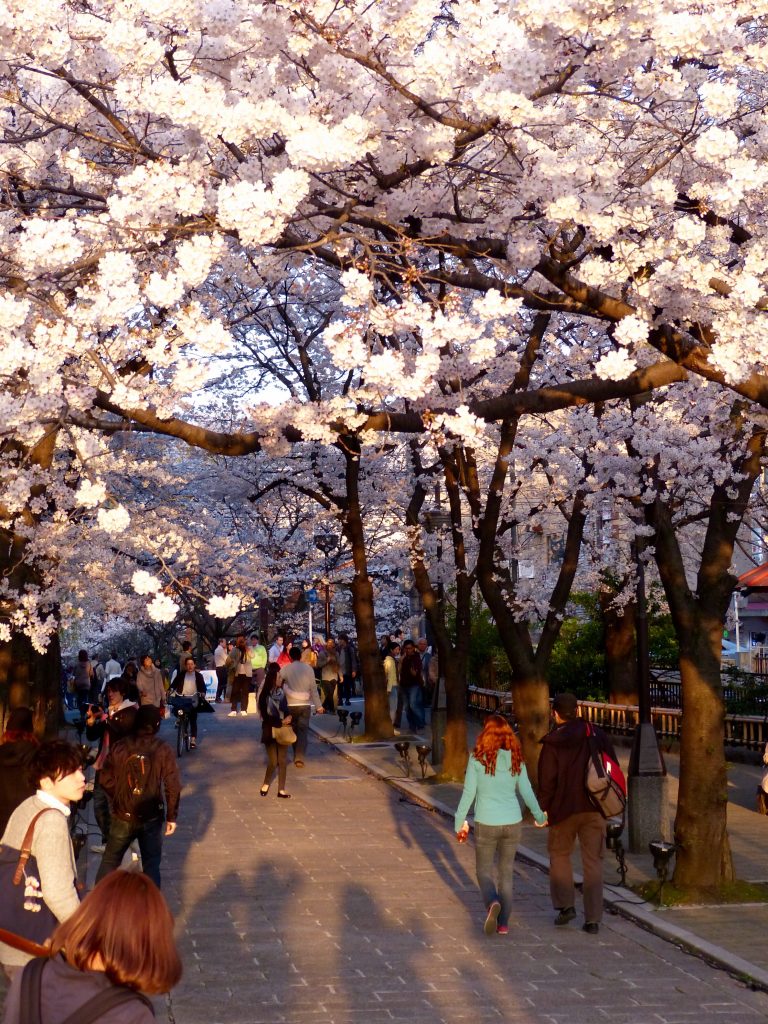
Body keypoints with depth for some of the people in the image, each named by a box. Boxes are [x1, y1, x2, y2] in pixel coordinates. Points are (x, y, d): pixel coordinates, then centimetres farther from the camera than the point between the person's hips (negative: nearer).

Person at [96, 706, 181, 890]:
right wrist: (172, 816, 0)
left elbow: (106, 780, -1)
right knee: (151, 864, 10)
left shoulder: (120, 747, -6)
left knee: (110, 861, 18)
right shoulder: (163, 750, -10)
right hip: (152, 818, -1)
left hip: (123, 816, 1)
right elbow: (173, 786, -10)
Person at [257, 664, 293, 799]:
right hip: (270, 732, -4)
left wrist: (288, 718, -13)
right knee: (273, 762, -2)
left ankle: (281, 789, 11)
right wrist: (281, 722, -18)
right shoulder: (265, 695, -13)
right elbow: (266, 716, -14)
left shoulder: (281, 693, 3)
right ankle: (266, 784, 23)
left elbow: (286, 710, 8)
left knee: (282, 761, 4)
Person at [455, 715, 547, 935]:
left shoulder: (478, 758, -9)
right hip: (513, 822, 3)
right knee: (506, 871, 15)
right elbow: (526, 791, 5)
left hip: (486, 823, -3)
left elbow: (468, 793, -8)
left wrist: (460, 822, 3)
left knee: (484, 870, 11)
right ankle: (503, 922, 15)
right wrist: (539, 816, 21)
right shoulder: (516, 759, 0)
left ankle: (492, 902, -18)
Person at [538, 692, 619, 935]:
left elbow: (547, 781, -8)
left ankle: (565, 904, 6)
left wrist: (543, 808, 3)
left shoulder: (552, 743, -8)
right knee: (593, 861, 7)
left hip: (564, 809, -3)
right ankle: (593, 919, 5)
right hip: (595, 808, 3)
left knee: (559, 854, 18)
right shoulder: (597, 735, 2)